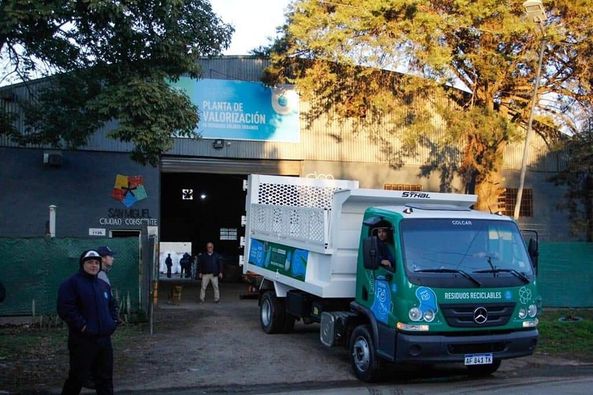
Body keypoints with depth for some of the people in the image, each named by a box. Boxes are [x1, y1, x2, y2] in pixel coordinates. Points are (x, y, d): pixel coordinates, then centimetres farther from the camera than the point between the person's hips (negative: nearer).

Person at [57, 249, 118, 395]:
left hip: (104, 339, 7)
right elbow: (65, 309, -17)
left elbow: (111, 307, 25)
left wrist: (113, 323, 9)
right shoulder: (71, 283, -9)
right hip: (83, 340, -7)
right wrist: (82, 326, -19)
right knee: (78, 377, 1)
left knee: (105, 377, 12)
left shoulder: (104, 285, 15)